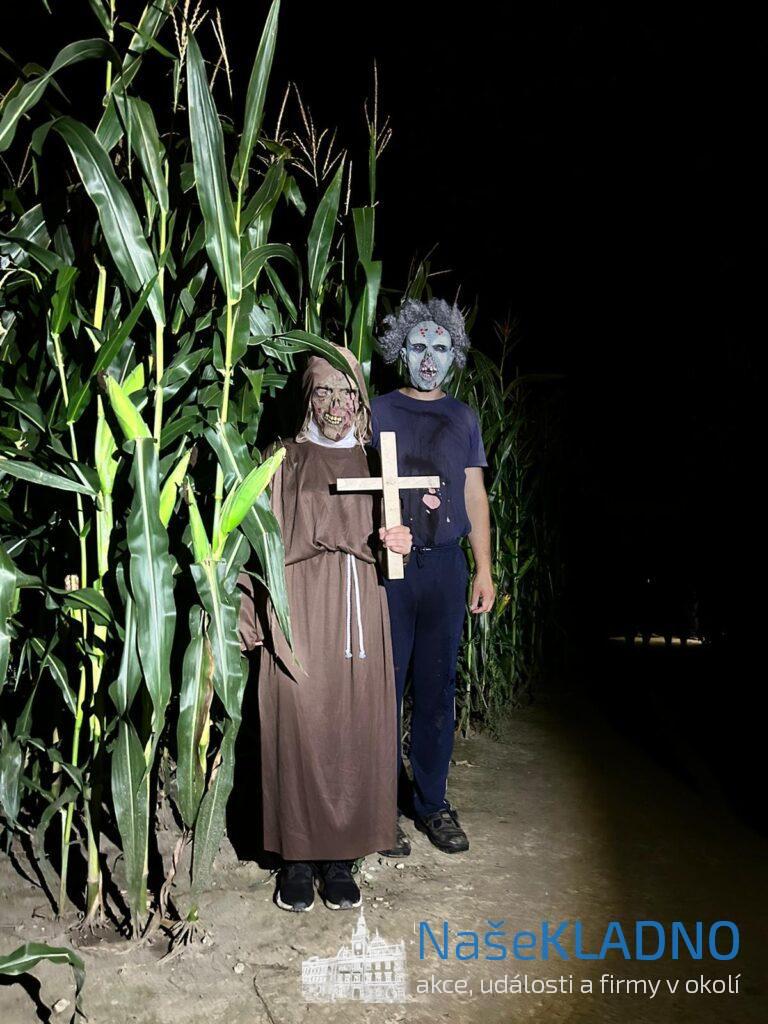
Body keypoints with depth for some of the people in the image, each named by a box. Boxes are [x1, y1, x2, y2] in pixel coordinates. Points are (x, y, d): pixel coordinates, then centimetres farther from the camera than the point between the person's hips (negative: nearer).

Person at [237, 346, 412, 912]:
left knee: (354, 733, 2)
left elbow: (390, 536, 19)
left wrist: (407, 528, -4)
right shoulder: (284, 460, 6)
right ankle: (299, 859, 12)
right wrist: (255, 619, -6)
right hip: (298, 614, -2)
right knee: (298, 731, -3)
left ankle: (341, 857, 15)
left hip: (359, 616, 3)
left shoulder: (373, 462, 14)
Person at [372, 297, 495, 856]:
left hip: (446, 565, 3)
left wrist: (484, 570, 9)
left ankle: (432, 803, 20)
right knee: (385, 686, 0)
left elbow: (475, 496, 14)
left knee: (438, 688, 8)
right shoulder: (379, 411, 5)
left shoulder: (463, 417, 14)